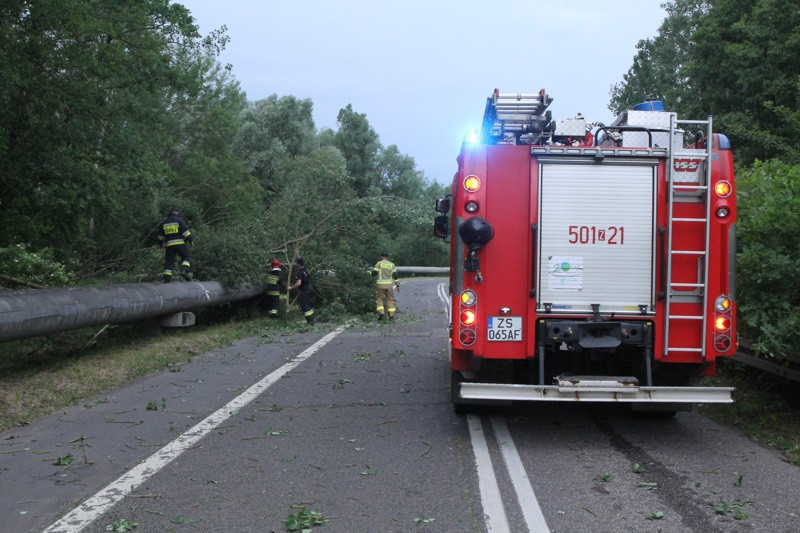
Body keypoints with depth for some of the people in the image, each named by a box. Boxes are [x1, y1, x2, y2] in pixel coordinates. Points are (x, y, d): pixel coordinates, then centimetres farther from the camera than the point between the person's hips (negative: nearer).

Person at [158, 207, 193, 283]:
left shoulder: (163, 222, 14)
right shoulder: (179, 220, -1)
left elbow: (160, 236, 22)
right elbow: (185, 231, -9)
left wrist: (162, 244, 34)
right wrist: (191, 239, -4)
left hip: (169, 244, 4)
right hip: (180, 243, -4)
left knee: (169, 261, 6)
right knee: (185, 256, 6)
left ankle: (167, 278, 2)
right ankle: (185, 271, -17)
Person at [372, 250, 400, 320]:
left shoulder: (379, 263, -3)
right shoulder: (391, 264, 7)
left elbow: (374, 273, -6)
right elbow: (395, 275, 3)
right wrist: (397, 285, 8)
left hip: (381, 285, -3)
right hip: (389, 285, 3)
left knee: (379, 299, 5)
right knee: (390, 300, 8)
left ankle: (381, 314, -10)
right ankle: (391, 315, 2)